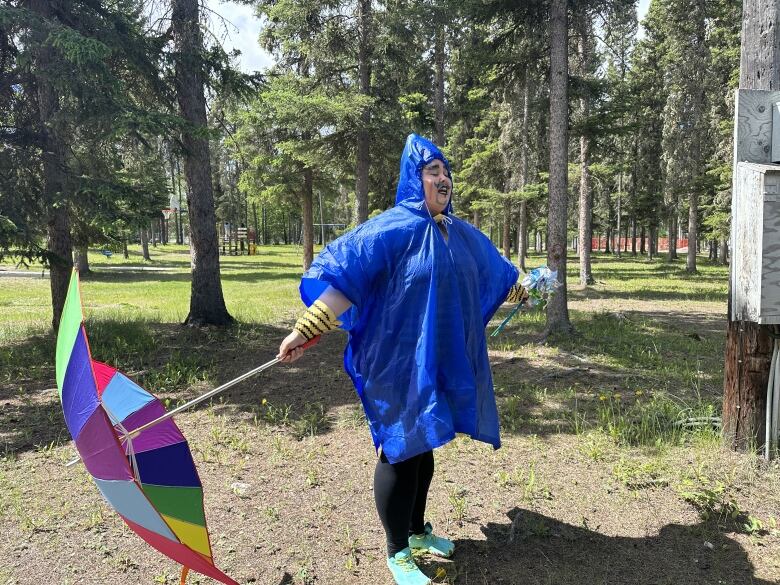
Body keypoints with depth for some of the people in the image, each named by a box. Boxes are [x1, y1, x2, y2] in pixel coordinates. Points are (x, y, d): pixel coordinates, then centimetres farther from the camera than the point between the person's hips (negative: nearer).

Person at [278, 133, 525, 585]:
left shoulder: (462, 234, 10)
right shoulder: (394, 227, -15)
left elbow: (496, 272, 28)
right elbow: (341, 273, -21)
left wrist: (525, 290, 43)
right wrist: (306, 329, -28)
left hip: (442, 363, 8)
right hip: (400, 364, -7)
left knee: (423, 448, 19)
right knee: (401, 452, 4)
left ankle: (417, 531, 39)